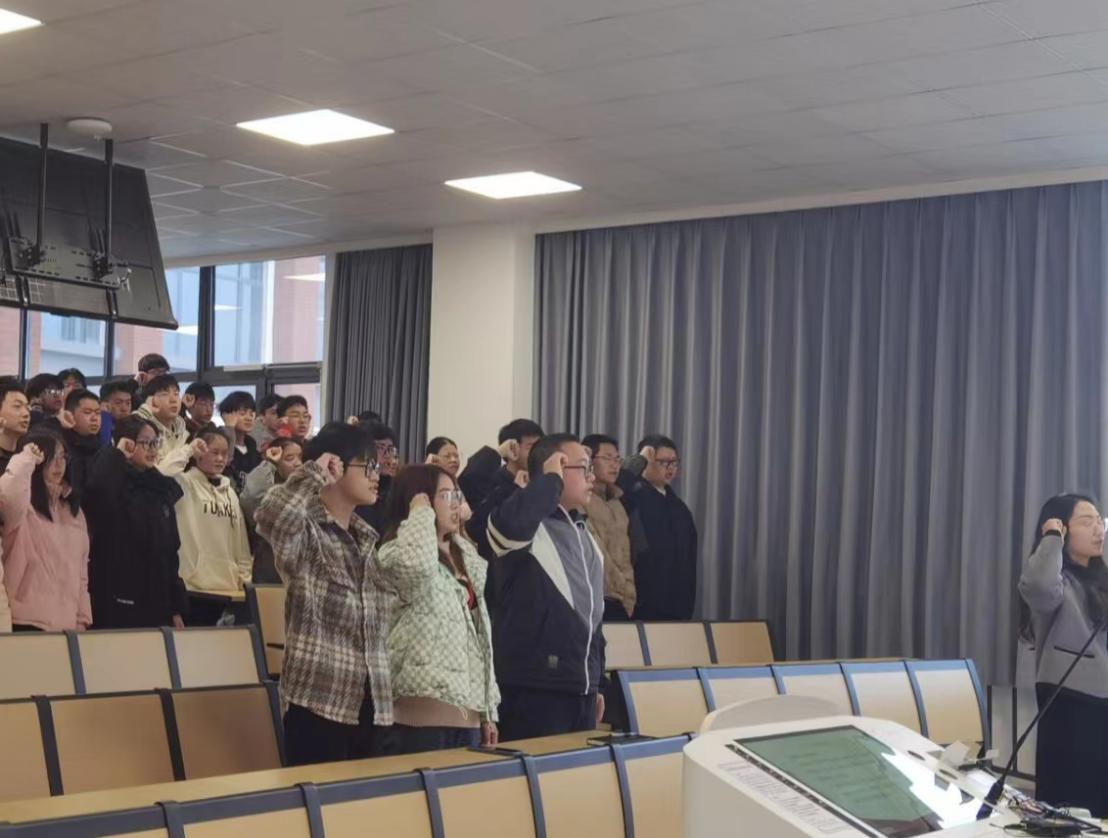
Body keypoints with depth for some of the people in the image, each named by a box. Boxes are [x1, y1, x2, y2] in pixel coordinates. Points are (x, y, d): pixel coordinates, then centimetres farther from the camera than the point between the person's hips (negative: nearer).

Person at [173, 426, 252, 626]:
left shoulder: (229, 492, 15)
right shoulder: (185, 484, -3)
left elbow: (240, 540, 18)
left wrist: (244, 576, 12)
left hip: (224, 587, 6)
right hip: (192, 585, -6)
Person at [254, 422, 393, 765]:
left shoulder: (365, 538, 18)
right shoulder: (306, 531, -6)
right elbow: (270, 516, -32)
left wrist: (387, 691, 16)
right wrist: (315, 473, -18)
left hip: (370, 702, 8)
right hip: (320, 699, -7)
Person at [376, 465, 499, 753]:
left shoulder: (463, 557, 19)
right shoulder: (397, 553, -6)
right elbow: (418, 564, -34)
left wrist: (488, 711, 17)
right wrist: (422, 512, -15)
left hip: (468, 713, 8)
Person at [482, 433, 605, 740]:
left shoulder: (584, 536, 19)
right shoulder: (525, 526, -8)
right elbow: (510, 522, -36)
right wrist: (550, 480, -19)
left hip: (581, 688, 8)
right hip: (533, 688, -8)